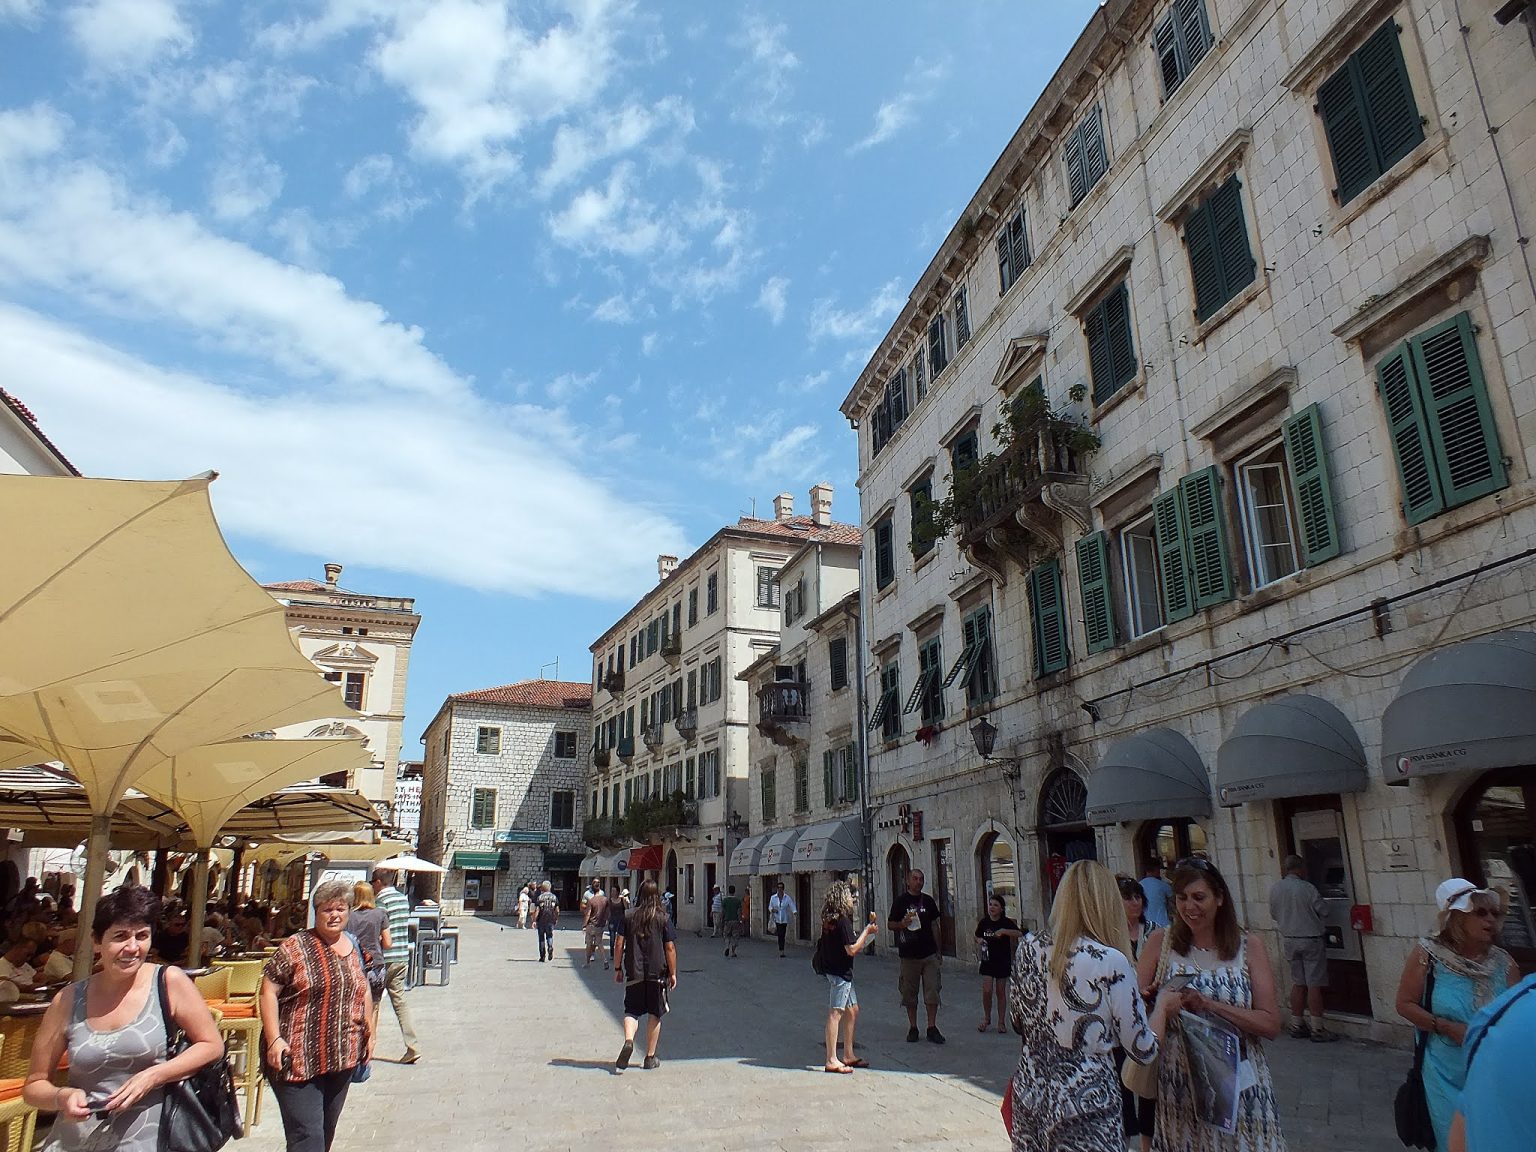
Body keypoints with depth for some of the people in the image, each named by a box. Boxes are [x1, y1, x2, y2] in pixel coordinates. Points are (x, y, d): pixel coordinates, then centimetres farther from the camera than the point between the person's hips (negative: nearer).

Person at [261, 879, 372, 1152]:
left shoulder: (354, 946, 8)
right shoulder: (296, 946, -9)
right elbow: (268, 990, -10)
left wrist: (369, 1033, 14)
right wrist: (274, 1039, -17)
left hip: (343, 1057, 6)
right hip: (298, 1058, -5)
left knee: (327, 1129, 17)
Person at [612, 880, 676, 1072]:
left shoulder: (628, 916, 0)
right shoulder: (663, 918, -4)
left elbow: (620, 944, 1)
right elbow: (670, 948, -3)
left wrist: (617, 969, 10)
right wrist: (673, 973, 6)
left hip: (634, 973, 1)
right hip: (657, 973, -1)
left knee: (631, 1011, 9)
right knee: (655, 1015, 11)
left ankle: (628, 1040, -19)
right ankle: (650, 1057, 14)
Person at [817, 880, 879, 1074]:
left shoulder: (829, 919, 11)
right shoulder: (842, 920, -18)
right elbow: (852, 950, -20)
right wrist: (867, 931, -10)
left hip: (838, 971, 10)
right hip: (839, 973, -10)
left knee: (852, 1010, 16)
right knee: (835, 1014, -7)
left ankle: (849, 1055, 23)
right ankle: (831, 1061, -4)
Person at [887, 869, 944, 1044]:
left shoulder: (928, 901, 8)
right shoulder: (901, 901, 0)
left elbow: (934, 925, 14)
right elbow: (890, 924, 3)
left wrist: (937, 949, 12)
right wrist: (902, 924, -18)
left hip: (929, 954, 2)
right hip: (909, 955, -2)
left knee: (933, 991, -1)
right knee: (910, 993, 4)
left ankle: (932, 1028, 7)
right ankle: (912, 1028, 15)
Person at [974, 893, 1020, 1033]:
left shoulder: (1006, 923, -8)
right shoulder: (983, 922, 1)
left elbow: (1020, 934, -23)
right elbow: (978, 938, 16)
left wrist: (1004, 931, -34)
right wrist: (979, 941, -7)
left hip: (1003, 962, -2)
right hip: (987, 960, 2)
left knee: (1001, 992, 5)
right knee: (987, 991, -5)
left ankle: (1001, 1022, 19)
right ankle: (986, 1019, 16)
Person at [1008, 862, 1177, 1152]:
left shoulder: (1029, 949, -3)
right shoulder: (1111, 962, -17)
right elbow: (1144, 1051, -7)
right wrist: (1162, 1006, 10)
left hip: (1030, 1096, 5)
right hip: (1086, 1104, -5)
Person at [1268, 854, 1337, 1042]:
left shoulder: (1275, 889, 1)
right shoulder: (1306, 888, -16)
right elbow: (1323, 912, -8)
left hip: (1289, 940, 5)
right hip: (1310, 940, -5)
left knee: (1298, 984, 13)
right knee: (1314, 985, 0)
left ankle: (1297, 1026, 17)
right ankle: (1317, 1029, 4)